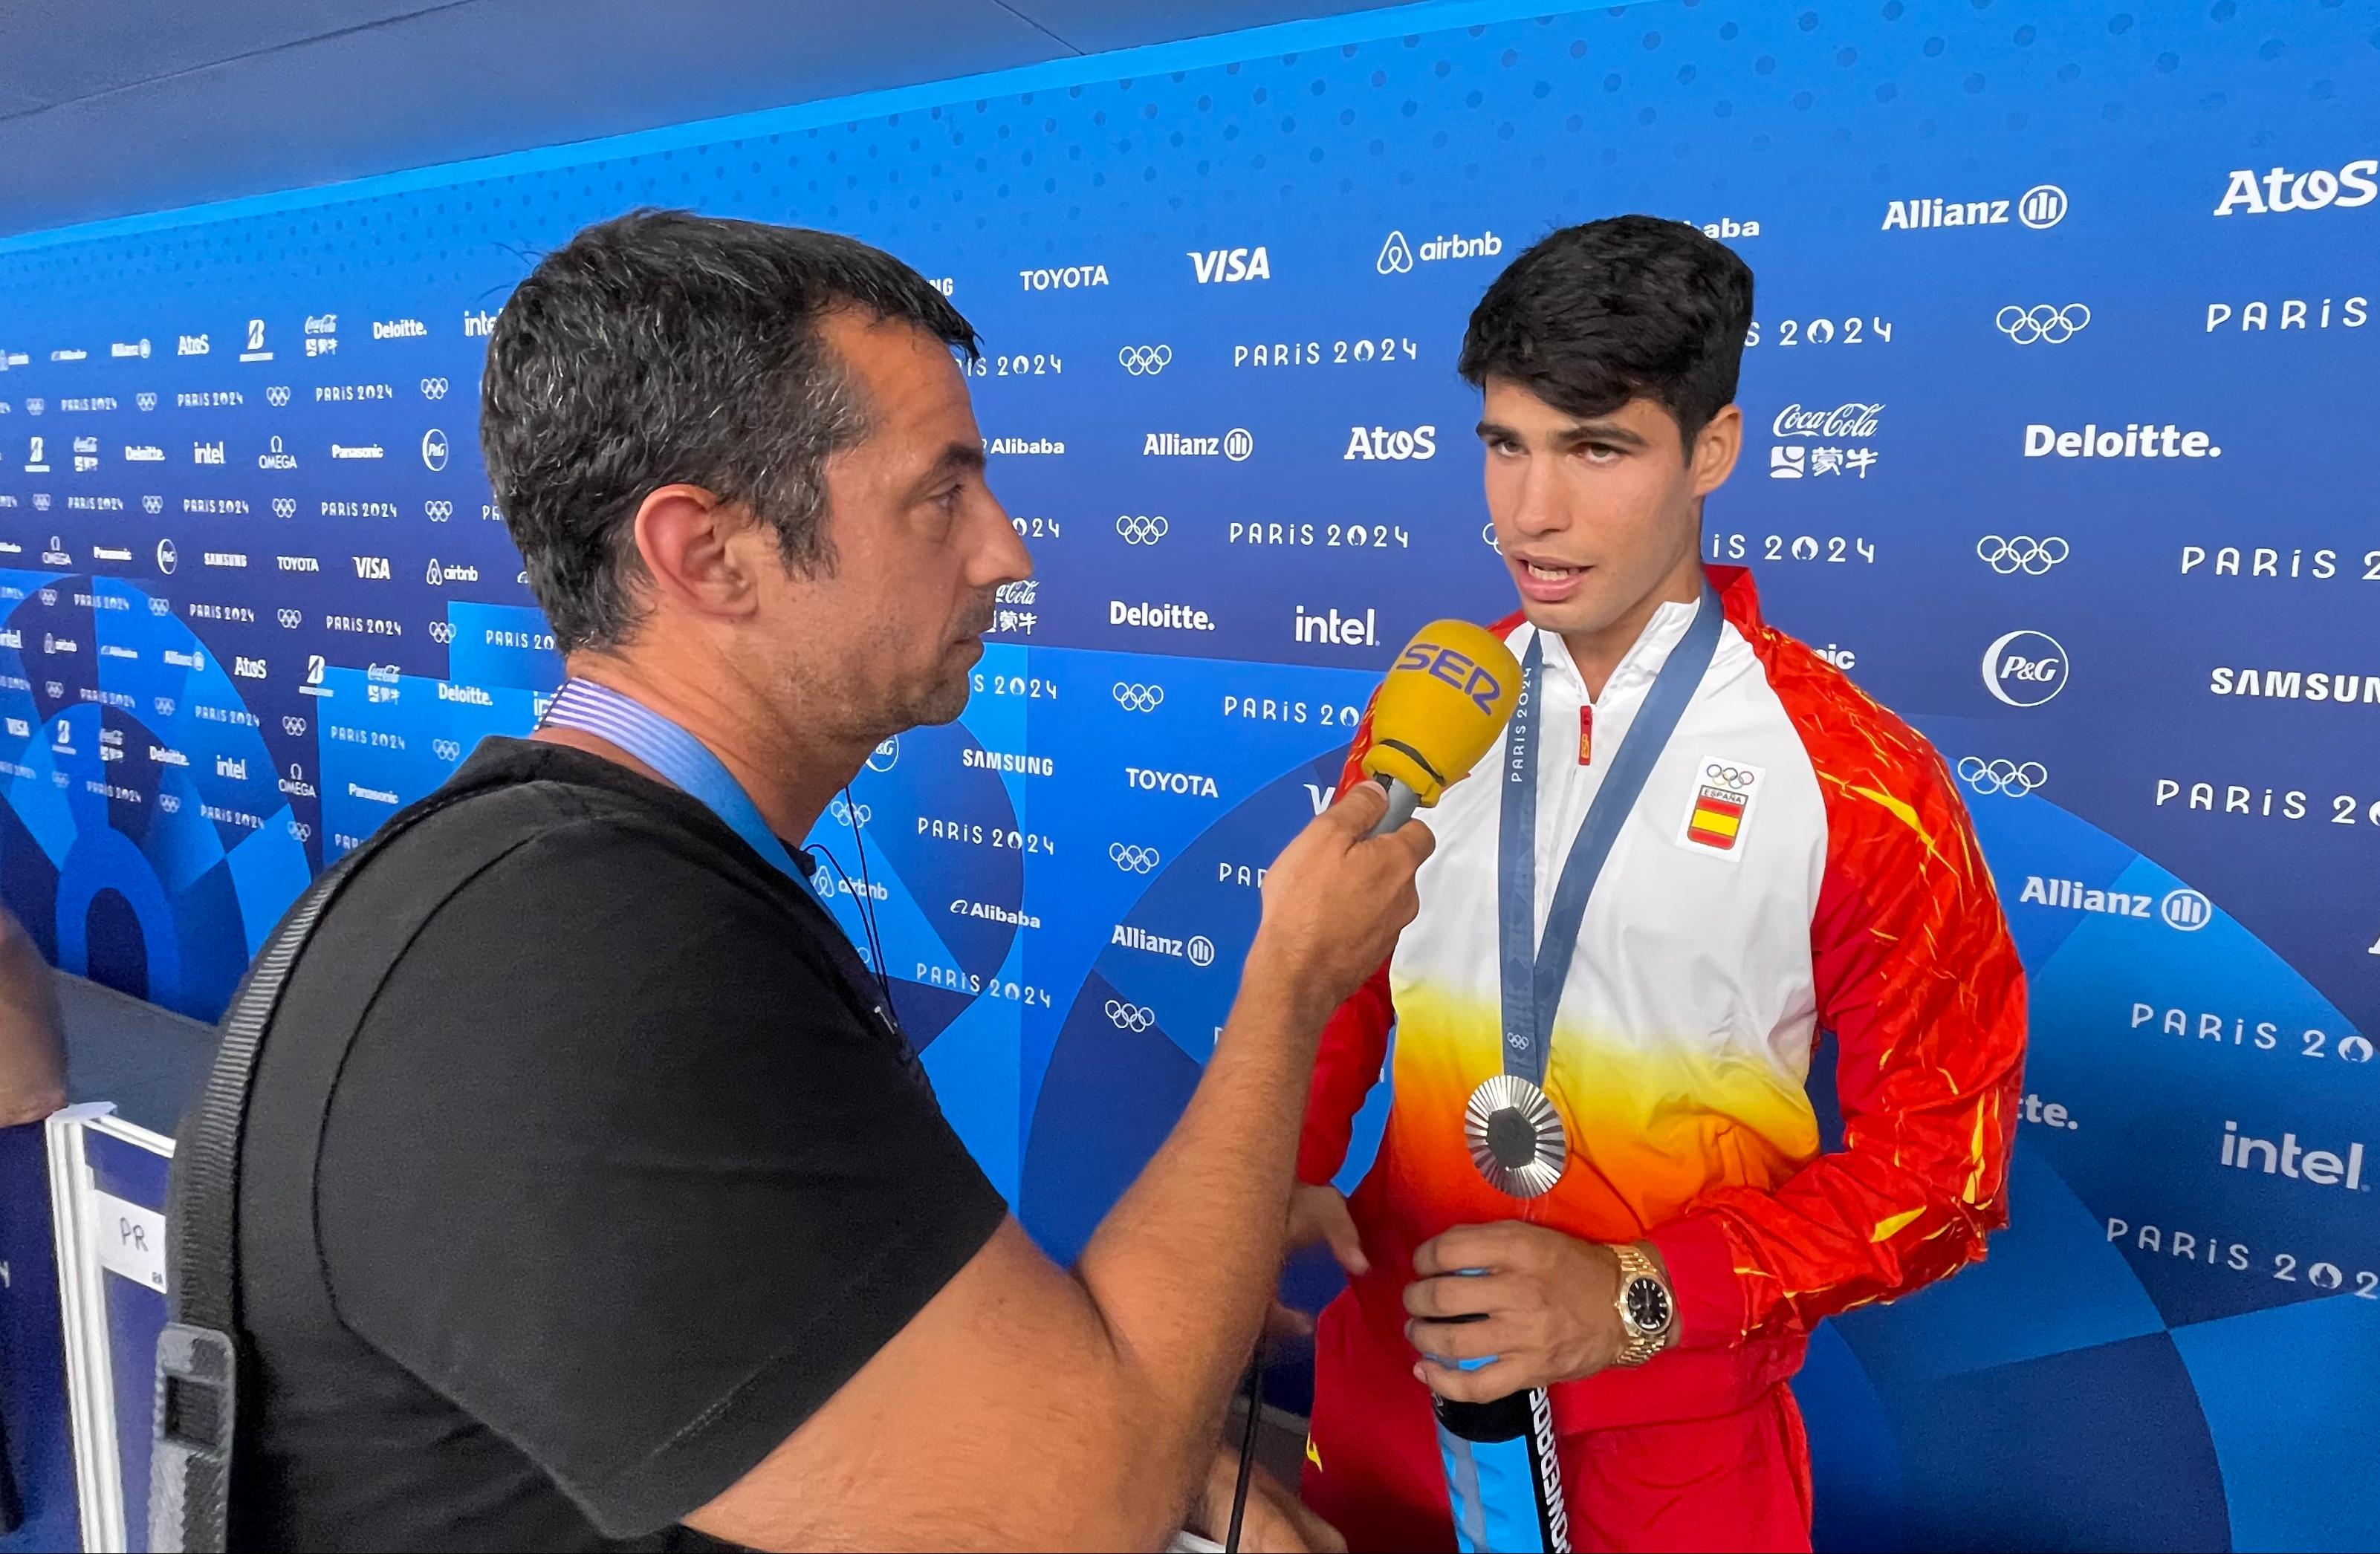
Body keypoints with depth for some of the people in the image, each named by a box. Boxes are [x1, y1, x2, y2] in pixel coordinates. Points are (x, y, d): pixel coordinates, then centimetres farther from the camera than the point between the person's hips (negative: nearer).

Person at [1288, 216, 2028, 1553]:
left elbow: (1939, 1157, -11)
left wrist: (1640, 1294, -21)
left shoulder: (1858, 783, -16)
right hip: (1391, 1367, 4)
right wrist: (1294, 1167, -11)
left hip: (1674, 1430, -3)